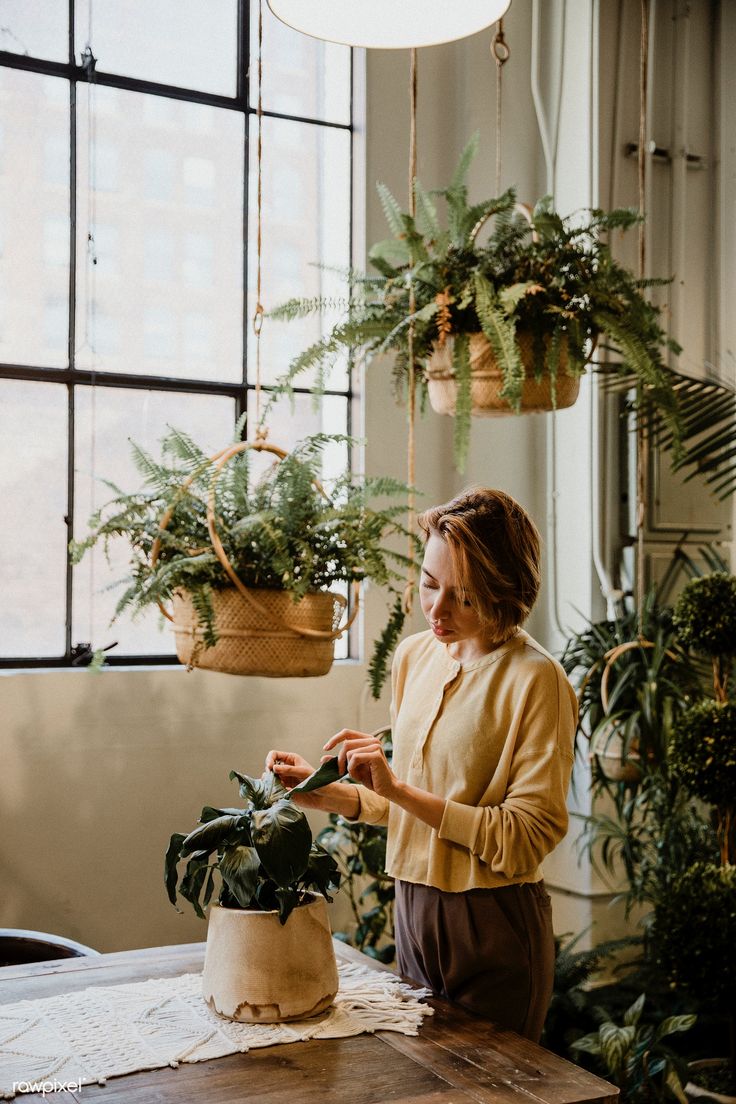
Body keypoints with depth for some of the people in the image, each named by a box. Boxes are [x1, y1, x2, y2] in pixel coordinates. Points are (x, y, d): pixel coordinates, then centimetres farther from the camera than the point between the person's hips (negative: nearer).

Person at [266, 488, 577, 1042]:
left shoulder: (536, 680, -17)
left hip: (495, 928, -6)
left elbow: (526, 838, -20)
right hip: (414, 913, 6)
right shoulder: (414, 655, 5)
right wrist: (324, 791, 0)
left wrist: (399, 789, -24)